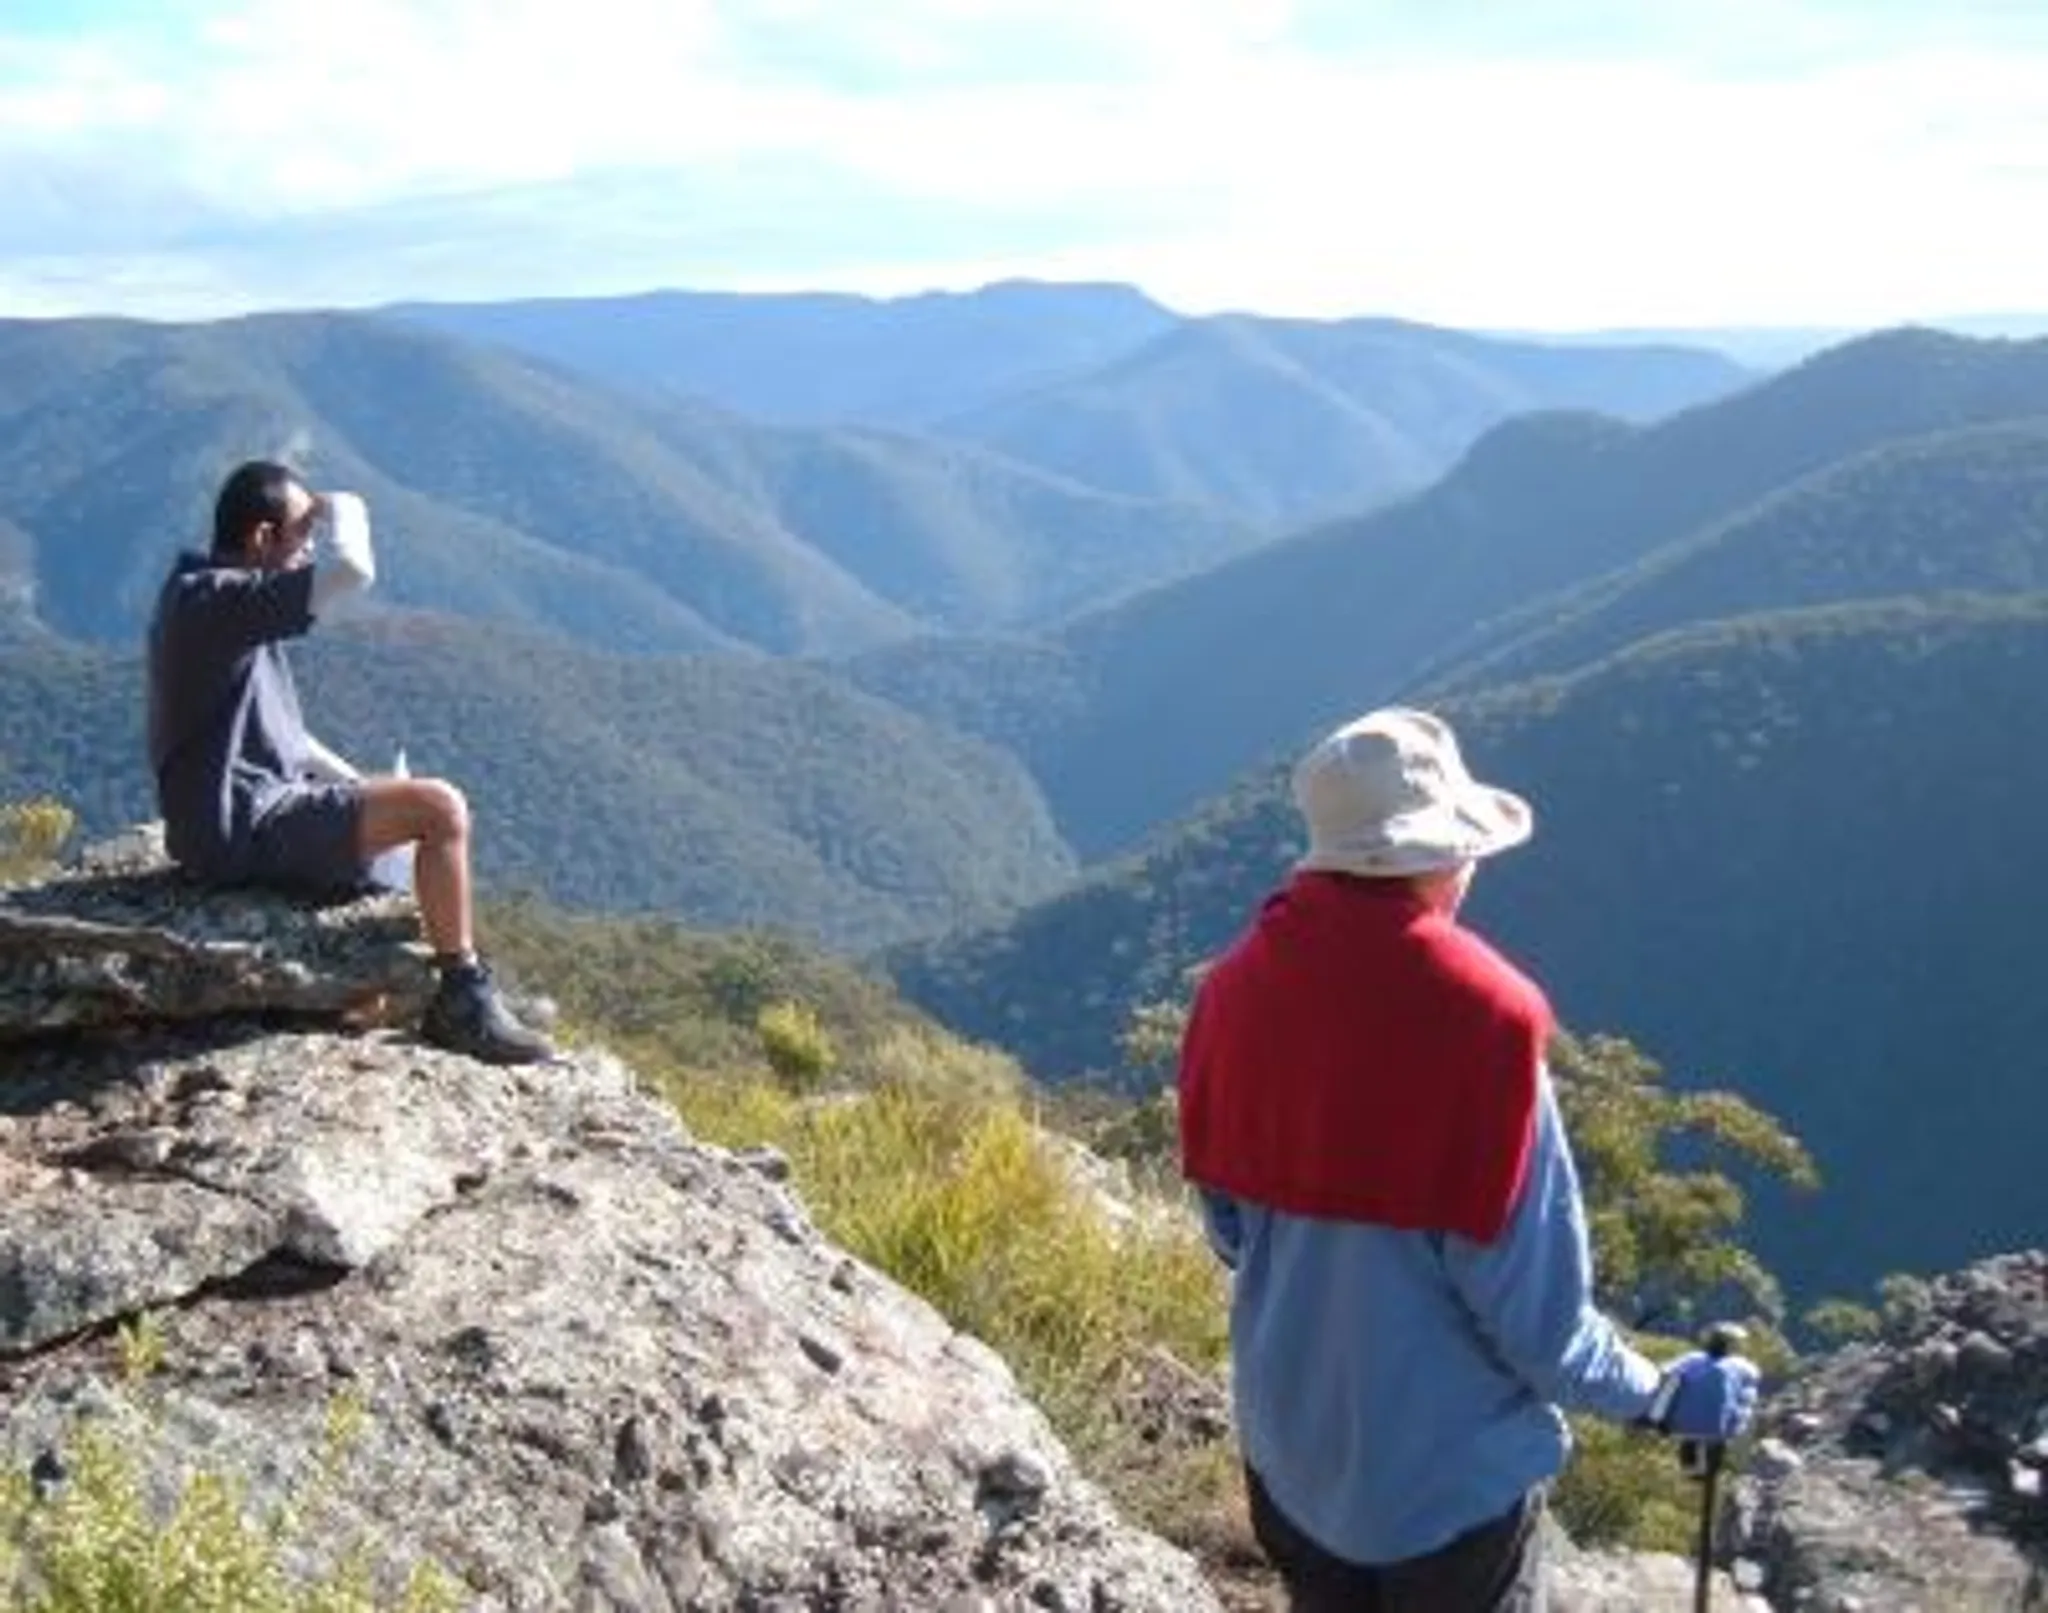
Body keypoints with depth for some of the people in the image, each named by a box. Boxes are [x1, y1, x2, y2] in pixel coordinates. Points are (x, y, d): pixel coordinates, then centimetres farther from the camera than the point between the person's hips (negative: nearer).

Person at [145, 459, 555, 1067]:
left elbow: (279, 732, 21)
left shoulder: (209, 596, 16)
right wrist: (341, 510, -9)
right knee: (441, 807, -19)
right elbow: (352, 571, -31)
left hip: (246, 809, 11)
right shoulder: (216, 597, -18)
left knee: (427, 812, 25)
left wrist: (364, 788, 12)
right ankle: (463, 1003, -9)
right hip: (242, 826, -11)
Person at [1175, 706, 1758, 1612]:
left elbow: (1228, 1231, 2)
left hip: (1288, 1451, 5)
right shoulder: (1478, 1017, -26)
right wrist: (1658, 1397, -3)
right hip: (1451, 1475, -5)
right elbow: (1531, 1303, -20)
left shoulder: (1238, 991, -10)